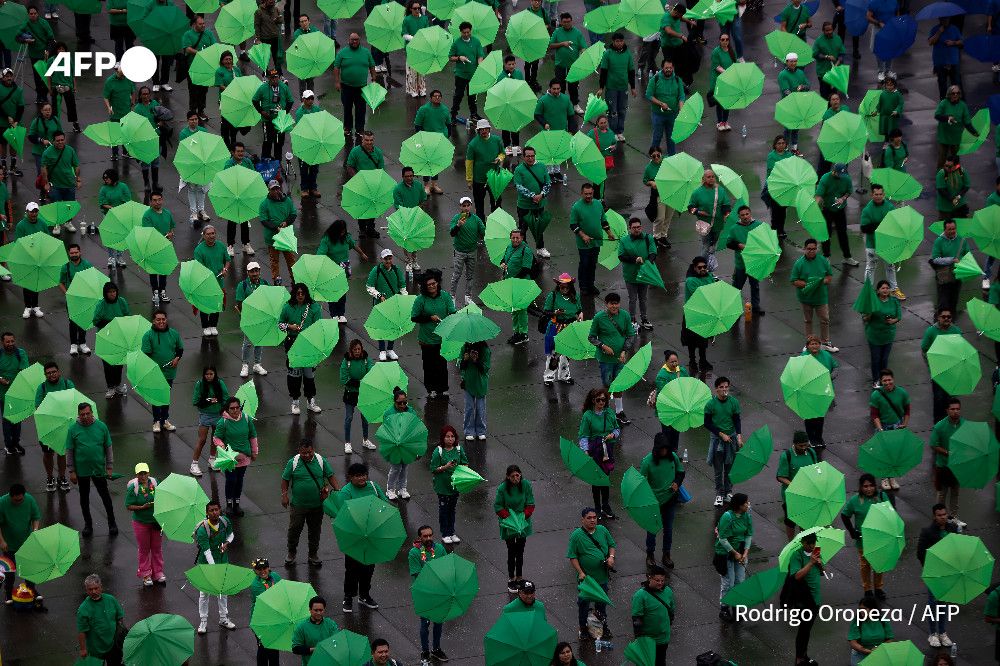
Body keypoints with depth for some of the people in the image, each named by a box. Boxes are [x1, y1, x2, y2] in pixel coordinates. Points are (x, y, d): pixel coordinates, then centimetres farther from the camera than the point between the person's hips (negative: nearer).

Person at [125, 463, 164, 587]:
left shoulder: (154, 483, -4)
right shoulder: (133, 487, -15)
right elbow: (129, 506, -13)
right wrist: (142, 507, -26)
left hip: (156, 520, 3)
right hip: (140, 522, -3)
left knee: (157, 548, 13)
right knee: (144, 549, 10)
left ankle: (158, 573, 27)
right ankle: (146, 575, 23)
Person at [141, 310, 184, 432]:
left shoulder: (174, 334, 0)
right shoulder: (148, 335, -11)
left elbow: (180, 349, 13)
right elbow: (146, 354, -13)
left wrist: (177, 358, -7)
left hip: (170, 372, 3)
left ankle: (165, 420, 30)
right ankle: (156, 421, 20)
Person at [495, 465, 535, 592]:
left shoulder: (526, 485, -11)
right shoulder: (502, 489, -17)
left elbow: (530, 504, -3)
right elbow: (498, 507, -9)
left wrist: (525, 515, -17)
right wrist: (509, 517, -19)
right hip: (508, 525, -3)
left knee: (520, 552, 12)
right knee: (512, 552, 0)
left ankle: (519, 577, 24)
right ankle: (511, 579, 10)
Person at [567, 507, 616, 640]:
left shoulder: (602, 530, -1)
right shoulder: (576, 535, -14)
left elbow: (612, 545, 13)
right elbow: (572, 557, -12)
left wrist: (611, 557, -7)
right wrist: (580, 572, -20)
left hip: (602, 576, 4)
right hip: (586, 577, -4)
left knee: (602, 602, 19)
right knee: (584, 603, 8)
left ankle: (603, 625, 38)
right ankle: (583, 628, 25)